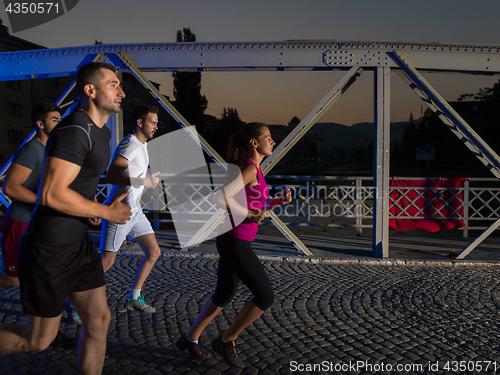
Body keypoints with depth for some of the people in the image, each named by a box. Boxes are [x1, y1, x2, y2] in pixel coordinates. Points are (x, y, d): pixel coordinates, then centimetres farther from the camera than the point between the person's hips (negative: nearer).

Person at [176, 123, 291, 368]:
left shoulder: (253, 169, 15)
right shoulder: (249, 168, -15)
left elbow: (256, 208, 22)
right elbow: (222, 197, -28)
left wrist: (278, 201, 7)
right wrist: (250, 215, -17)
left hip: (233, 239, 10)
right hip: (235, 242, -10)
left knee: (224, 295, 21)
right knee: (266, 296, -3)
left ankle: (190, 338, 35)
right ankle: (226, 341, 14)